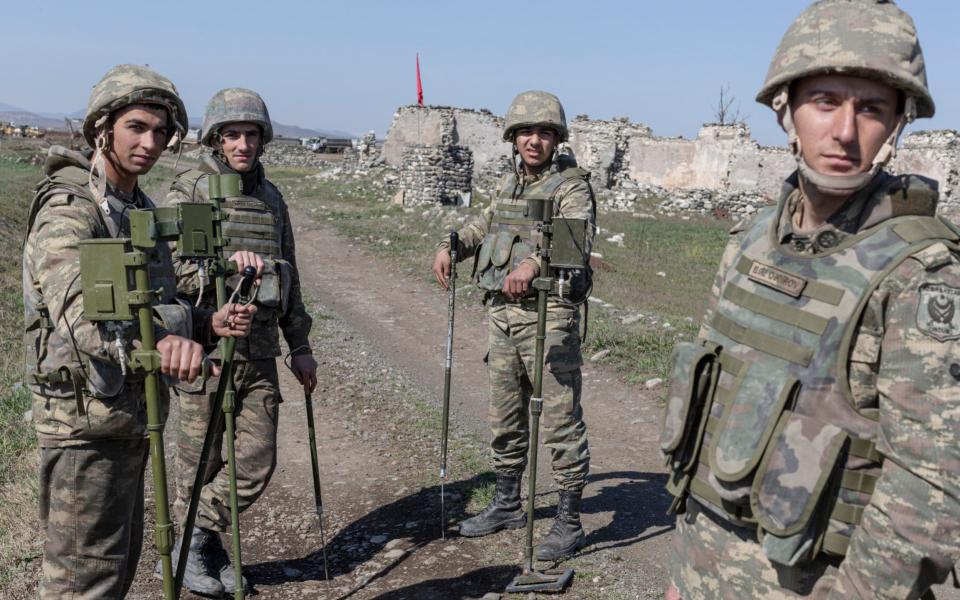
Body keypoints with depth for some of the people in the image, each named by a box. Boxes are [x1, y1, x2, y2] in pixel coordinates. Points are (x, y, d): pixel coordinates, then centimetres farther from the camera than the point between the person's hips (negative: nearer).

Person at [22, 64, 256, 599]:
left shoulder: (143, 209, 12)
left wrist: (210, 323, -2)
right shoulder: (69, 210, -17)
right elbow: (81, 312, -35)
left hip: (130, 417, 9)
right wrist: (163, 336, -53)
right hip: (86, 421, -9)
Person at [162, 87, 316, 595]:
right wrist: (223, 264, -29)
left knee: (258, 462, 3)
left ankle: (200, 543, 24)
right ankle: (192, 547, 29)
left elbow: (290, 277, 17)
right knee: (200, 464, 7)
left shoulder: (271, 197, 13)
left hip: (260, 352, 5)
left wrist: (299, 345, 14)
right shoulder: (188, 190, -3)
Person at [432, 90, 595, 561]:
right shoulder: (509, 183, 14)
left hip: (548, 315, -7)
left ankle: (569, 522, 12)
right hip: (502, 312, 8)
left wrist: (534, 261, -43)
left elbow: (579, 237, -26)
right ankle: (506, 505, 34)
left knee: (561, 420, -1)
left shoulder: (571, 186, -8)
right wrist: (452, 246, 8)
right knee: (505, 416, 17)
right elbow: (484, 225, 27)